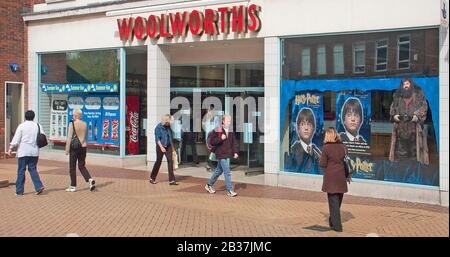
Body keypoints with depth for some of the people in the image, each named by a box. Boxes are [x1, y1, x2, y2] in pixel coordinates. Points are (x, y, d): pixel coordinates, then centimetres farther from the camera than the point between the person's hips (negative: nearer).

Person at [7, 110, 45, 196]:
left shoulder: (21, 126, -4)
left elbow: (16, 139, -6)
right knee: (33, 169, 11)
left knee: (21, 171, 4)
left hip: (23, 152, -3)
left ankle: (19, 191, 7)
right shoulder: (38, 126, 5)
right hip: (34, 152, 3)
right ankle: (39, 186, -5)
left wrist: (10, 148, 1)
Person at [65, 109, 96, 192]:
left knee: (72, 167, 7)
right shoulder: (85, 124, 5)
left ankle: (73, 186, 11)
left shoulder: (72, 124, -11)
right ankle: (90, 179, -8)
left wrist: (67, 150, -7)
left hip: (74, 148, -5)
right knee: (82, 166, 14)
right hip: (83, 147, 5)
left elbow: (69, 138, -11)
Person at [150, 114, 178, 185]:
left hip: (168, 147, 5)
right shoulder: (158, 127, -11)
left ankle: (171, 180, -9)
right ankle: (152, 178, 25)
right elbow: (157, 138, -17)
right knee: (158, 162, 5)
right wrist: (161, 147, -27)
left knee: (170, 161, -7)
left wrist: (172, 146, 18)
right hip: (160, 146, -5)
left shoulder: (168, 126, 7)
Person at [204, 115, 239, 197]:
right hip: (221, 154, -7)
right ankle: (230, 190, -4)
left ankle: (209, 185, 34)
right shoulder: (217, 130, -10)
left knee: (219, 170, 18)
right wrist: (220, 138, -24)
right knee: (227, 172, -10)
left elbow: (234, 143, 14)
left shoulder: (230, 131, 9)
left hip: (228, 154, 7)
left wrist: (235, 152, 3)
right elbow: (212, 141, -12)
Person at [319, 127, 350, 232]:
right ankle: (332, 221, 32)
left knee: (333, 201, 2)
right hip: (341, 177, 4)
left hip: (330, 177, -4)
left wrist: (321, 160, 12)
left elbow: (322, 164, -10)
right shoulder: (342, 146, 1)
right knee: (338, 200, 17)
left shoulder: (326, 147, -11)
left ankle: (337, 225, 0)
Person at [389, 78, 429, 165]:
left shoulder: (418, 94, 10)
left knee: (415, 146, -5)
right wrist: (394, 115, -4)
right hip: (401, 126, 2)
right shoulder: (397, 96, 18)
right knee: (401, 147, -1)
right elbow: (393, 107, 16)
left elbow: (424, 106, 4)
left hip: (414, 126, -2)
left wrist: (417, 115, -12)